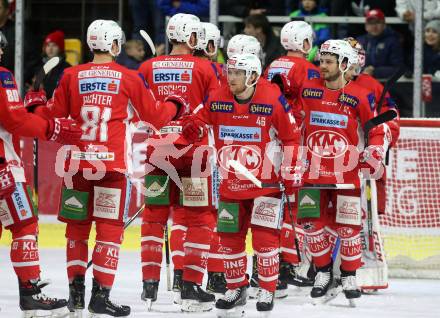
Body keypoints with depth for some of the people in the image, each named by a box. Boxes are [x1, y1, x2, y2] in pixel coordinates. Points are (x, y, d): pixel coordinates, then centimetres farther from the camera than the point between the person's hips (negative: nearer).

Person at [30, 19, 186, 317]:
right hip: (113, 164, -3)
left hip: (77, 162, 3)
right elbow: (154, 116, 7)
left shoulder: (72, 76, 3)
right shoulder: (129, 78, -1)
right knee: (110, 227, 1)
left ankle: (76, 290, 14)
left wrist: (34, 110, 31)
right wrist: (175, 105, 27)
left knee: (77, 226, 14)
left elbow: (53, 115, 9)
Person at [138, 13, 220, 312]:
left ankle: (150, 286, 13)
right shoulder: (204, 68, -3)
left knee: (154, 217, 13)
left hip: (157, 150, 3)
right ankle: (190, 286, 1)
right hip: (193, 150, -3)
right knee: (199, 218, 5)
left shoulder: (148, 68, 4)